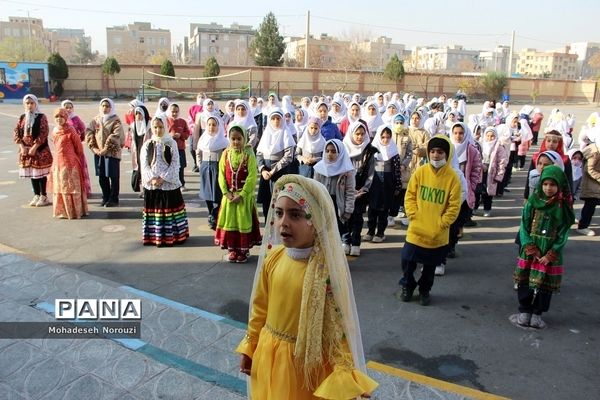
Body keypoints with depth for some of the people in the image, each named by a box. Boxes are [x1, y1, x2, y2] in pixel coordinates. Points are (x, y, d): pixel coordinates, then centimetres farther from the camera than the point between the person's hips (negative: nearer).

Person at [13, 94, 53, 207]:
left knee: (40, 173, -1)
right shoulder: (22, 117, 9)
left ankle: (43, 196, 8)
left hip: (40, 150, -5)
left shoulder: (41, 117, -7)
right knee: (31, 173, 10)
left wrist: (34, 147, -18)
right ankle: (36, 195, 20)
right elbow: (16, 133, 6)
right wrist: (22, 147, -7)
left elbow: (43, 134, -14)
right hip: (25, 150, 5)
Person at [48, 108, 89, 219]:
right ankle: (61, 211, 22)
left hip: (70, 163, -7)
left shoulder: (70, 131, -11)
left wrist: (79, 161, 3)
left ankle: (74, 211, 7)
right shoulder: (54, 131, 9)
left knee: (71, 188, -2)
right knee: (59, 188, 12)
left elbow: (79, 147, -5)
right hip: (57, 163, 7)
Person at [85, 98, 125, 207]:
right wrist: (94, 147, -7)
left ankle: (113, 199, 11)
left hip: (112, 152, -5)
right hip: (98, 152, 5)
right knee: (102, 176, 10)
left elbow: (115, 136, -16)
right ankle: (105, 197, 24)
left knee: (113, 176, 1)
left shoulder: (116, 120, -5)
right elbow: (88, 132, 5)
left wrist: (106, 148, -20)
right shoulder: (96, 119, 10)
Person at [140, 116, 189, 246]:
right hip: (151, 184, 2)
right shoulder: (147, 145, 6)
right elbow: (144, 165, 1)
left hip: (169, 184, -2)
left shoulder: (171, 143, 0)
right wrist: (152, 178, -14)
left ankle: (172, 236, 13)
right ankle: (154, 236, 16)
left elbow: (175, 164, -6)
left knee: (170, 209, 3)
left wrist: (163, 178, -15)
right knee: (153, 210, 6)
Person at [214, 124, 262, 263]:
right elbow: (221, 175, 1)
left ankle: (244, 250, 15)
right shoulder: (225, 154, 2)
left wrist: (241, 195, -18)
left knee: (244, 221, 3)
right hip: (229, 195, 3)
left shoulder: (249, 155, -9)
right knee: (229, 221, 8)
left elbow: (252, 178, -13)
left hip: (245, 196, -3)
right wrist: (226, 193, -9)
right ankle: (232, 249, 20)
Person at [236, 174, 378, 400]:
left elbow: (338, 325, -17)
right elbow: (260, 306, 5)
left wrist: (345, 376, -20)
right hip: (268, 354, 5)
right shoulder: (272, 256, -8)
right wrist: (249, 347, 12)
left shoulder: (327, 267, -22)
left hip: (308, 360, -4)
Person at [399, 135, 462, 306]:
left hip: (437, 234, -1)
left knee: (430, 266, 14)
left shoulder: (452, 177, -9)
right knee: (408, 261, 7)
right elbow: (410, 196, 2)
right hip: (416, 230, 1)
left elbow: (454, 206, -7)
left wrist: (441, 224, -12)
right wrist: (413, 215, -8)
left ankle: (425, 290, 37)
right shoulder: (420, 172, -4)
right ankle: (407, 286, 33)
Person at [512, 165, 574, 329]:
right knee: (525, 281, 6)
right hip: (530, 251, 1)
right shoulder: (533, 201, -5)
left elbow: (563, 233, -5)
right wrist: (531, 249, -11)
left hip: (551, 253, -1)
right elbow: (524, 226, -4)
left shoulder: (563, 206, -6)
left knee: (545, 284, 8)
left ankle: (537, 313, 19)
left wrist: (550, 255, -11)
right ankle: (524, 311, 19)